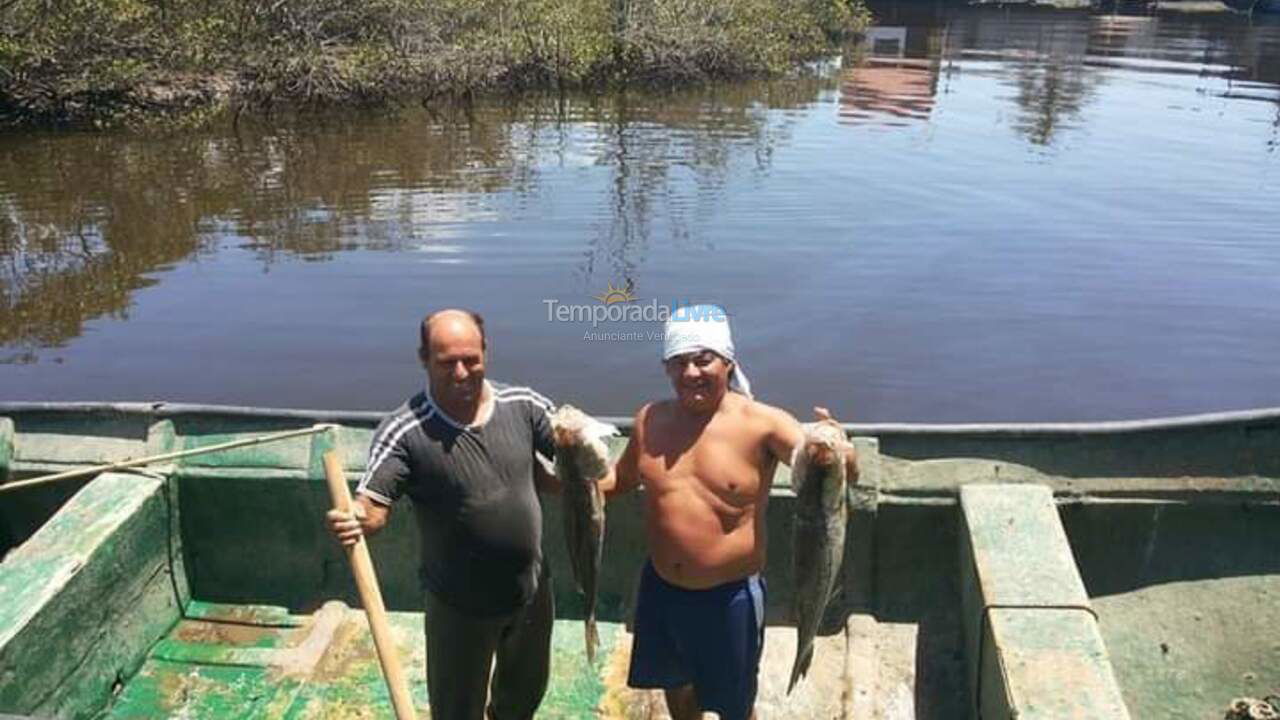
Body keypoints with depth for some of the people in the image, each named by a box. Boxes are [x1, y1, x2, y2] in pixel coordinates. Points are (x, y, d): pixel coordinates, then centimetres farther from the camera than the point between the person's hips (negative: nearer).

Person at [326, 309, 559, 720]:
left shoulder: (523, 406, -10)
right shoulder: (405, 432, -21)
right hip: (460, 607, -4)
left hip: (533, 591, 4)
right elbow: (373, 507, -24)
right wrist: (354, 520, -47)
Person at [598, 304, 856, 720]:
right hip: (661, 588, 4)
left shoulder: (762, 424, -19)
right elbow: (620, 479, 13)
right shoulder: (651, 419, -4)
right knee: (675, 682, 28)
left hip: (730, 596, -4)